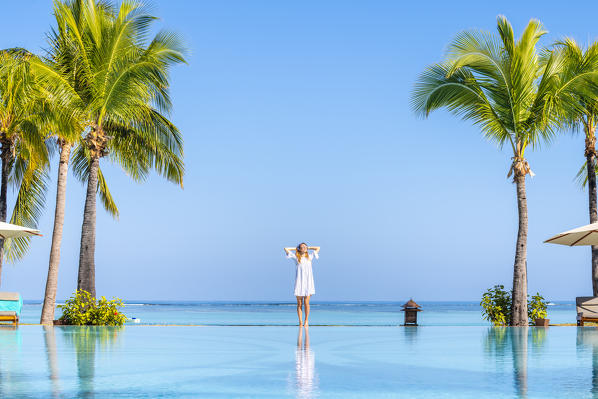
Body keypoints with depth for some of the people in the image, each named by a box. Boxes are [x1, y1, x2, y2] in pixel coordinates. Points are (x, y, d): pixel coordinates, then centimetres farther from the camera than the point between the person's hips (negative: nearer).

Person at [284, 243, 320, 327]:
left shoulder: (309, 256, 13)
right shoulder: (296, 257, 8)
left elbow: (318, 248, 20)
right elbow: (286, 249, 8)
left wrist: (308, 248, 21)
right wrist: (295, 249, 16)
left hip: (308, 282, 1)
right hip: (299, 283, -1)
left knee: (306, 303, -7)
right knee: (299, 304, -1)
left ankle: (306, 320, 5)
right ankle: (300, 322, 4)